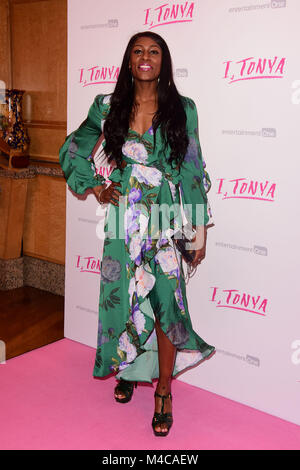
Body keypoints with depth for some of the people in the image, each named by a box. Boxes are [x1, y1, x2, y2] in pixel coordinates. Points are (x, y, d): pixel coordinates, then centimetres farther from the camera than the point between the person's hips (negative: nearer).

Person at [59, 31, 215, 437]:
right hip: (124, 219, 2)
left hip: (167, 220, -1)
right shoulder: (108, 107, 5)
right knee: (123, 297, 8)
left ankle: (164, 390, 15)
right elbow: (72, 150, 17)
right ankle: (127, 369, 34)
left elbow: (192, 171, 2)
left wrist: (200, 228, 0)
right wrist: (94, 186, 5)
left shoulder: (183, 109, 2)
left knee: (166, 301, -3)